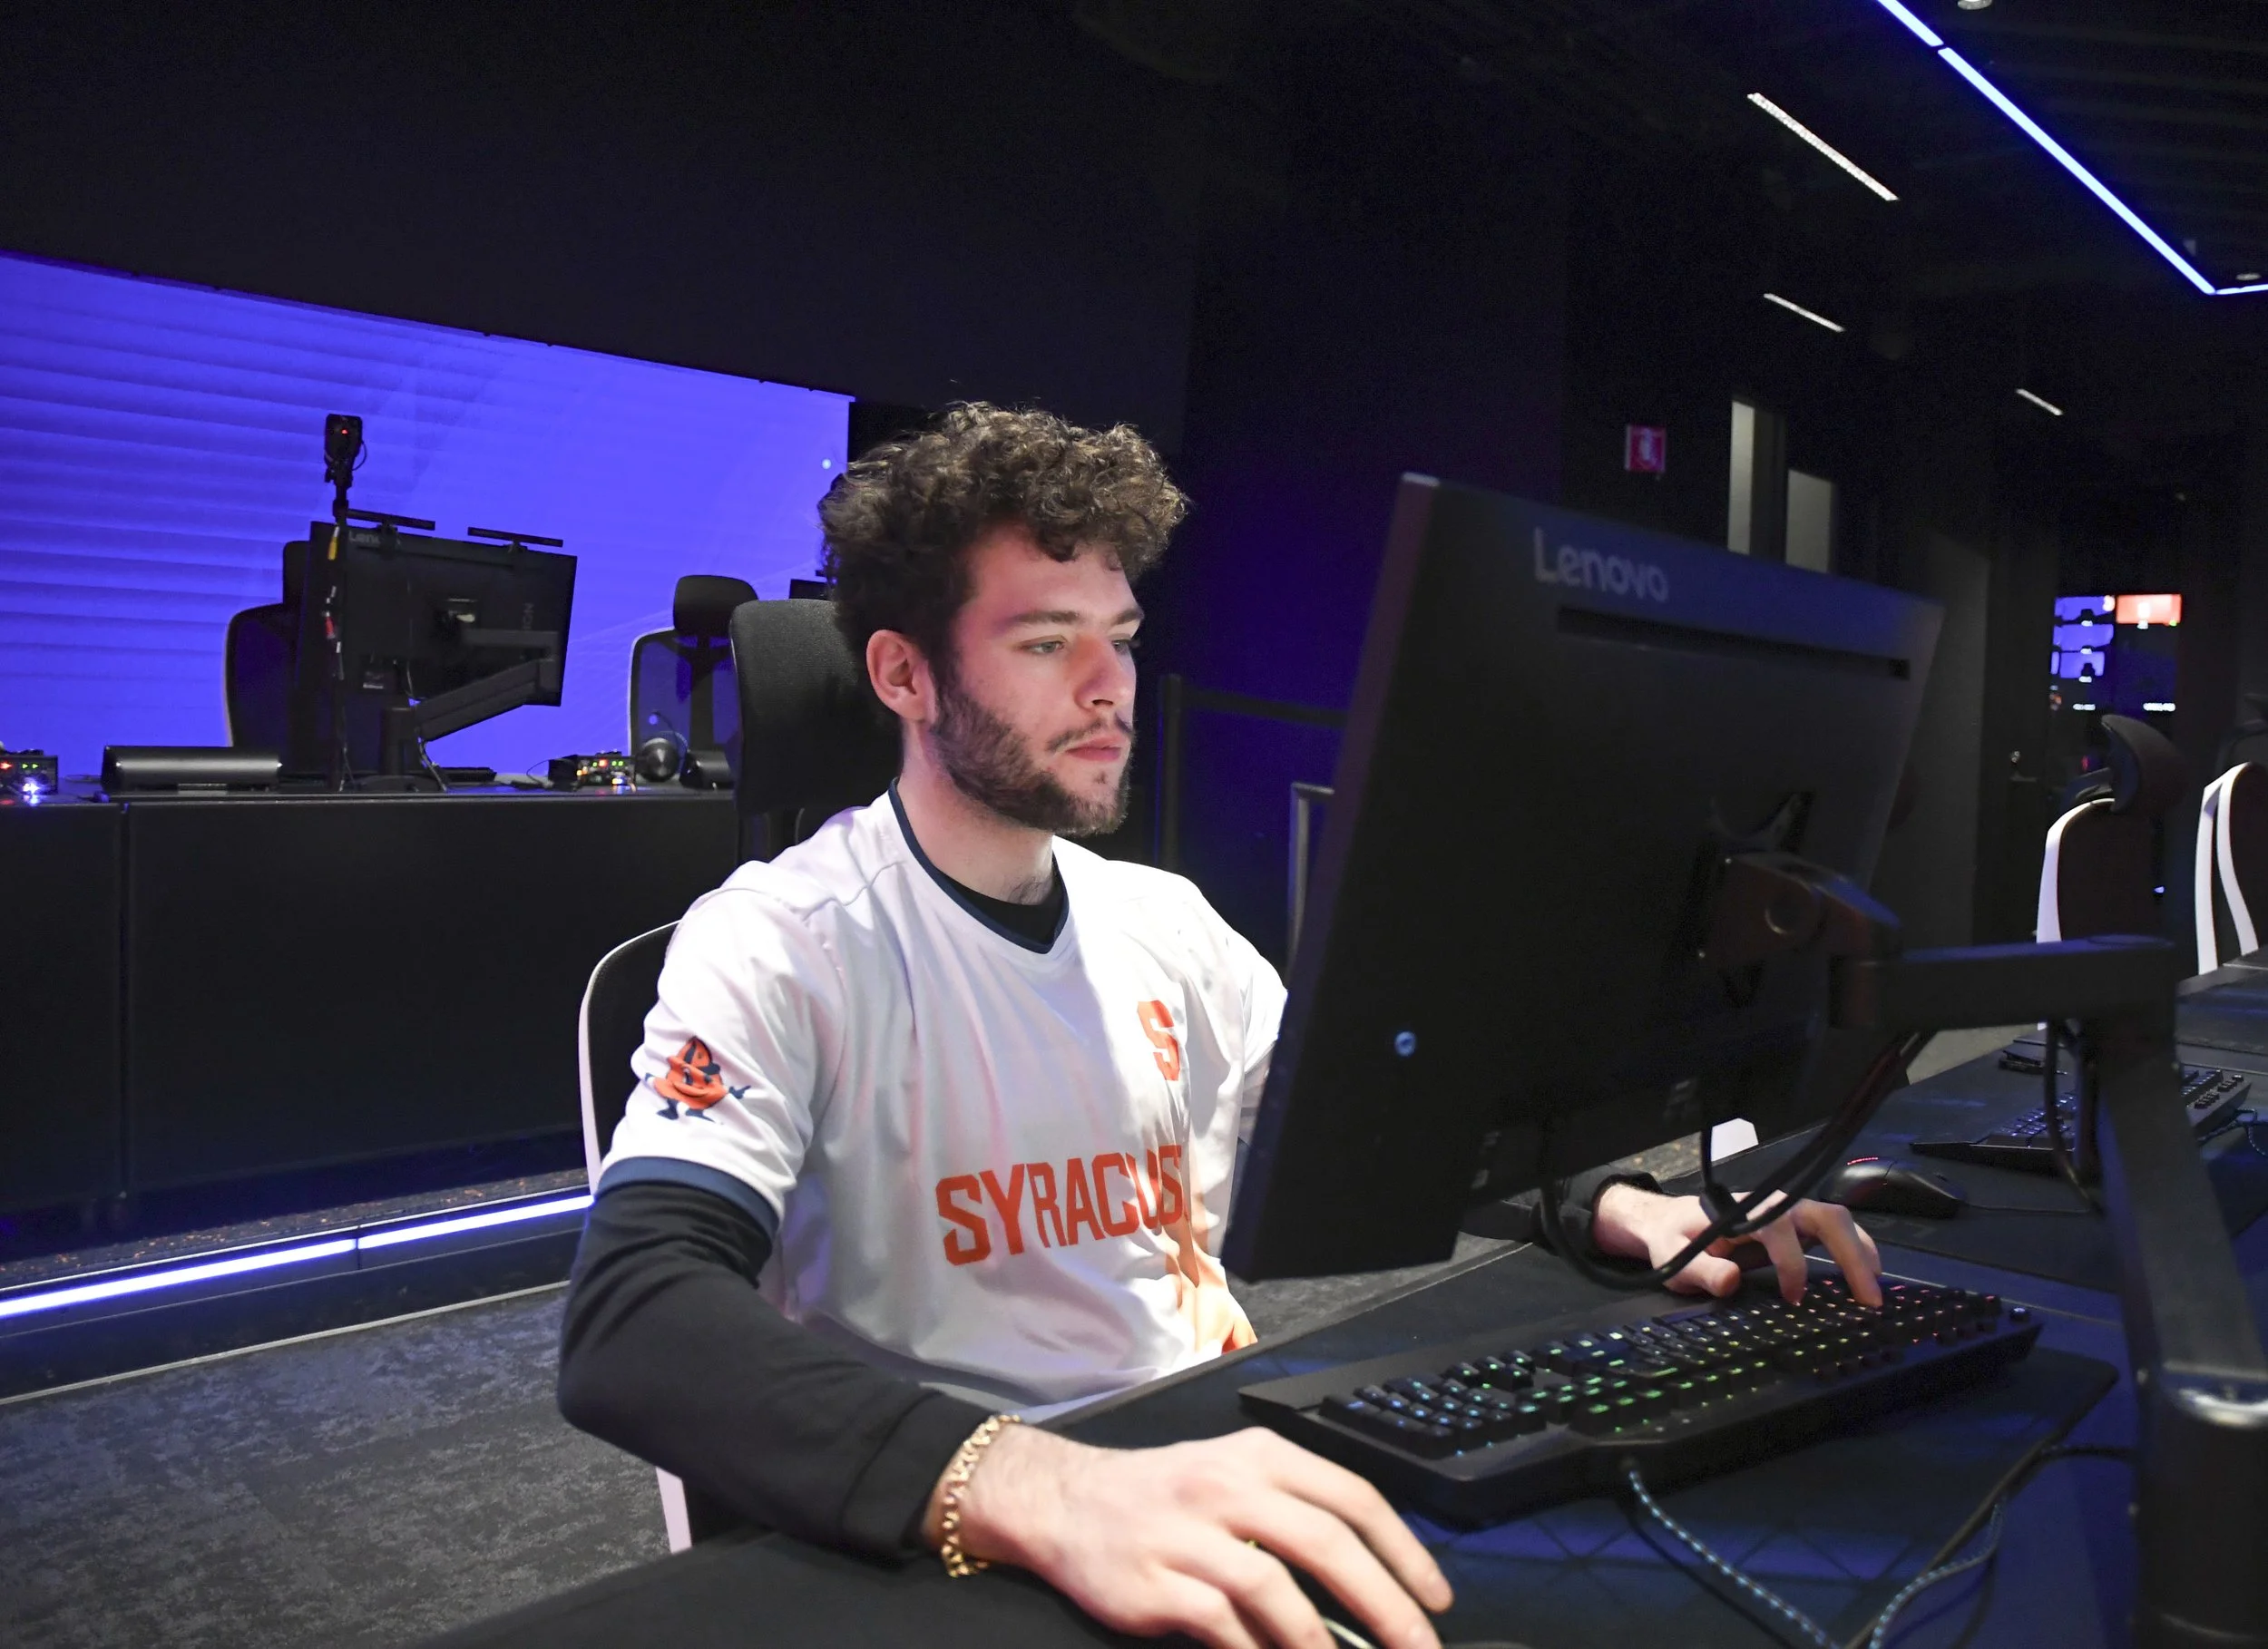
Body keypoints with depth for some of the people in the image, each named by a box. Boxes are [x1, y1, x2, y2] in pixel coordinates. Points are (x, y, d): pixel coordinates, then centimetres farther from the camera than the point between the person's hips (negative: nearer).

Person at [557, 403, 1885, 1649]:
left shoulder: (1164, 920, 8)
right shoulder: (778, 944, -12)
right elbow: (630, 1327, -26)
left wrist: (1619, 1207, -4)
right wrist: (1030, 1486, -42)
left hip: (1205, 1472, 6)